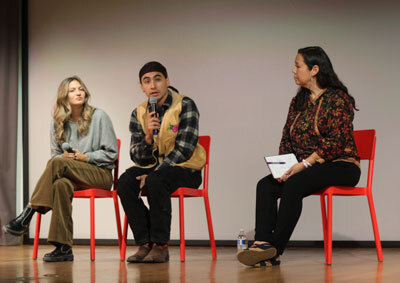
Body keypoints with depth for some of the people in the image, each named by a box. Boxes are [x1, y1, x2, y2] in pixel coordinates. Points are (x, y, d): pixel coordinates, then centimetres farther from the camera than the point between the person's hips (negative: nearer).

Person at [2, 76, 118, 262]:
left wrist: (86, 157, -12)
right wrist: (65, 157, -6)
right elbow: (56, 154, 18)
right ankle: (63, 248, -37)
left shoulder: (98, 117, 0)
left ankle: (27, 216, -32)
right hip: (71, 175, 3)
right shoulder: (58, 123, 12)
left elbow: (111, 153, 0)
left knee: (57, 163, -31)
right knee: (61, 184, -36)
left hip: (100, 173, -3)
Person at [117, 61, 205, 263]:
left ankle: (161, 245, -25)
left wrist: (153, 173, -22)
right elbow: (137, 157, 3)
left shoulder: (185, 106, -10)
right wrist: (148, 137, -19)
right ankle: (145, 244, -19)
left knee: (155, 181, -35)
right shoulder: (139, 113, 5)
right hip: (153, 165, 5)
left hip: (185, 168, -5)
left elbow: (183, 150, -16)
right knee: (125, 182, -23)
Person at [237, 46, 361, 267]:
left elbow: (336, 141, -17)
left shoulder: (337, 99, -9)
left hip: (340, 166, -8)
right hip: (306, 168, 8)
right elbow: (286, 138, 15)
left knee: (293, 185, -32)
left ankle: (274, 251, -29)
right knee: (265, 185, -16)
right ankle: (262, 243, -28)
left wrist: (304, 164, -22)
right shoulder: (298, 101, 16)